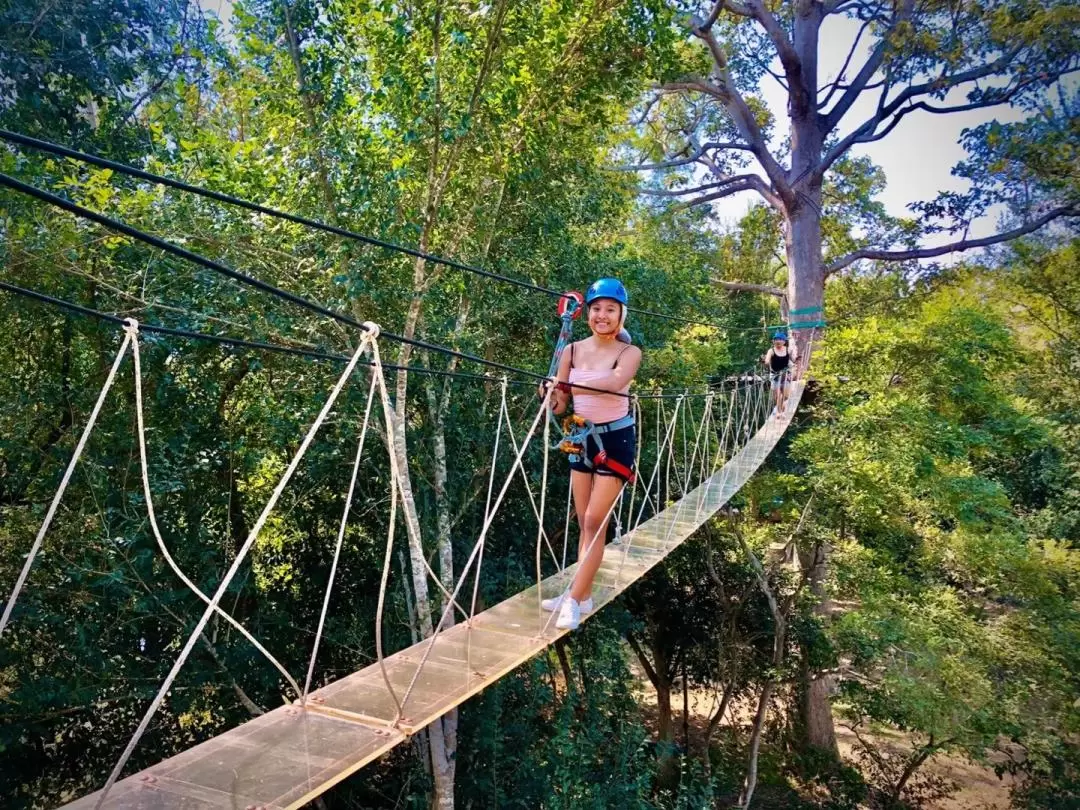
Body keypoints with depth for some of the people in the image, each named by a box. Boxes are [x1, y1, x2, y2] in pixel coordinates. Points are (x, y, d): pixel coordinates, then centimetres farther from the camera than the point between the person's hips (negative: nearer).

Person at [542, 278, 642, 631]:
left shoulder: (629, 352, -12)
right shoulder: (572, 350, 0)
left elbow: (614, 383, -34)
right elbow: (560, 405, -3)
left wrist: (571, 385, -48)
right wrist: (553, 397, -27)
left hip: (616, 440, -5)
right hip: (583, 438, 5)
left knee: (595, 522, -5)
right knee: (584, 522, 11)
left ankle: (575, 599, 1)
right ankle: (583, 595, 21)